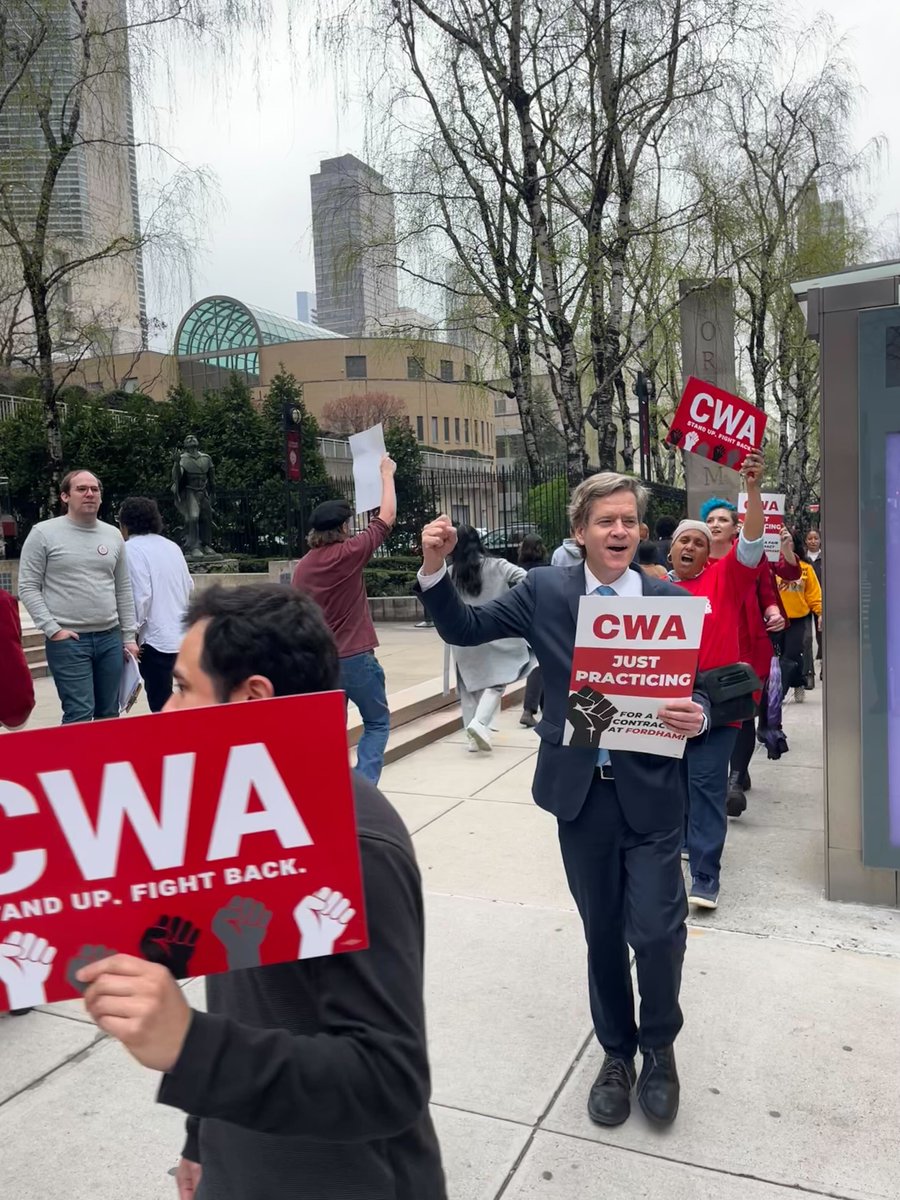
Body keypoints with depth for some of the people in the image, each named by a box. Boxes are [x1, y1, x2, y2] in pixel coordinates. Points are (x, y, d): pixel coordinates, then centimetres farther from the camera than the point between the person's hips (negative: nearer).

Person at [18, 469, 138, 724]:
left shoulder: (113, 535, 11)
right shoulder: (44, 533, -2)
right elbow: (28, 588, -3)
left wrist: (128, 636, 10)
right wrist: (52, 629, -12)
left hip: (110, 638, 5)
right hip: (68, 640, -4)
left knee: (109, 714, 10)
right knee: (80, 715, -7)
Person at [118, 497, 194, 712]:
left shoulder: (132, 548, -9)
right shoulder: (171, 546, 13)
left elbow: (140, 595, -16)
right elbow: (189, 587, 17)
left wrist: (132, 631, -8)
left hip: (156, 638, -8)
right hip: (180, 634, 8)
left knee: (160, 704, -3)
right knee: (165, 698, 17)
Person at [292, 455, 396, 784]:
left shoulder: (303, 566, 5)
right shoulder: (349, 553, -12)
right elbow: (387, 517, -2)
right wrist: (387, 474, 11)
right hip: (355, 658, -5)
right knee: (377, 723, 10)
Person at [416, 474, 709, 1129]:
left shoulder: (672, 599, -3)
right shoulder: (545, 591, -2)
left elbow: (699, 689, 1)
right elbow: (464, 628, 3)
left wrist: (696, 716, -22)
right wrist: (435, 567, -12)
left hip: (651, 794, -1)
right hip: (580, 793, 1)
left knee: (657, 931, -2)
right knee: (603, 933, 16)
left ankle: (659, 1048, 31)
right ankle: (617, 1052, 41)